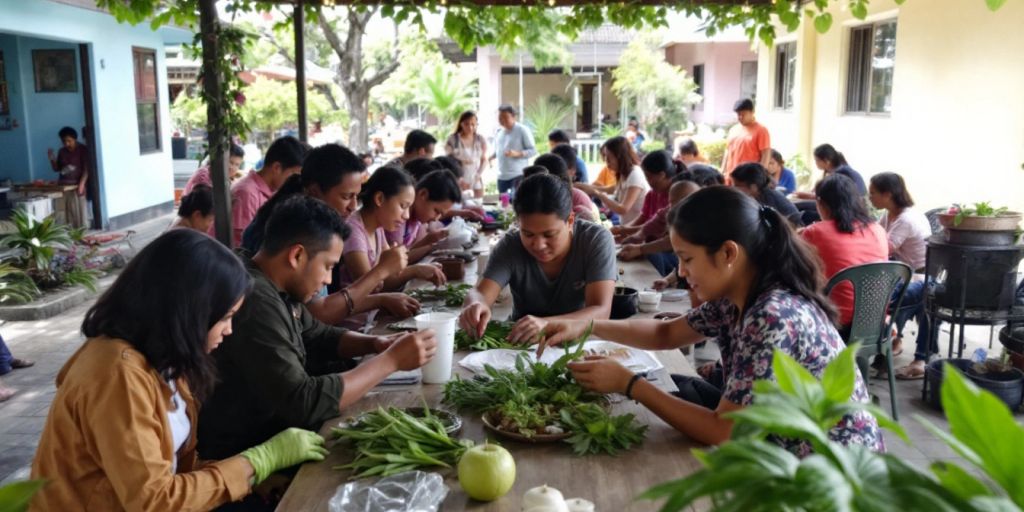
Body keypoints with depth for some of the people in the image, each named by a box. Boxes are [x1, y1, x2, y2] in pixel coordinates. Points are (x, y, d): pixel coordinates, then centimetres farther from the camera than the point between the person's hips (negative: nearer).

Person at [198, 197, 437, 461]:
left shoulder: (274, 288, 2)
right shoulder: (255, 303, -28)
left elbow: (318, 336, 17)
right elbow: (304, 403, -30)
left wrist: (375, 343, -2)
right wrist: (391, 360, -23)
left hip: (273, 433, 9)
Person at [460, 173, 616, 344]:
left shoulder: (596, 240, -16)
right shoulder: (511, 245, -10)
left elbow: (601, 311, -24)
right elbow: (480, 294, -19)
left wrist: (547, 324, -41)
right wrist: (475, 306, -42)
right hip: (520, 345, 2)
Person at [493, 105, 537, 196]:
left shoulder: (522, 130, -7)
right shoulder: (498, 132, 12)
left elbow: (533, 151, -8)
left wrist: (517, 154, -24)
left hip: (518, 175, -6)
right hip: (502, 176, 7)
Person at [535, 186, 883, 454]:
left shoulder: (774, 318, -28)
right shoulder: (735, 299, -2)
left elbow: (722, 433, -26)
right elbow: (667, 334, 12)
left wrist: (628, 384, -22)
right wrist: (587, 325, 0)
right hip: (784, 450, 7)